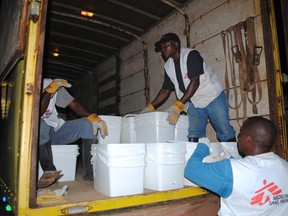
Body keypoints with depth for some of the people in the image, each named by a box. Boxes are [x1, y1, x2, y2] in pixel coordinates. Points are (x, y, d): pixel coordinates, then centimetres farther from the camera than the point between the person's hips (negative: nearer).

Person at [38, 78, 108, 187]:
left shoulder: (50, 83, -6)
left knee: (88, 124, -18)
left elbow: (74, 104, -10)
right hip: (39, 134, -3)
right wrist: (50, 89, -31)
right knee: (39, 123, -37)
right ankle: (49, 170, -29)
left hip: (56, 130, 4)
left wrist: (94, 118, -26)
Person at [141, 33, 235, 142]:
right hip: (194, 102, 5)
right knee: (193, 137, -7)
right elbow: (165, 90, 7)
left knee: (225, 134, -6)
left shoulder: (191, 55, -16)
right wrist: (150, 107, -2)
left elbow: (195, 82, -25)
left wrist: (179, 105, -31)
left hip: (213, 96, -5)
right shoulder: (168, 66, 4)